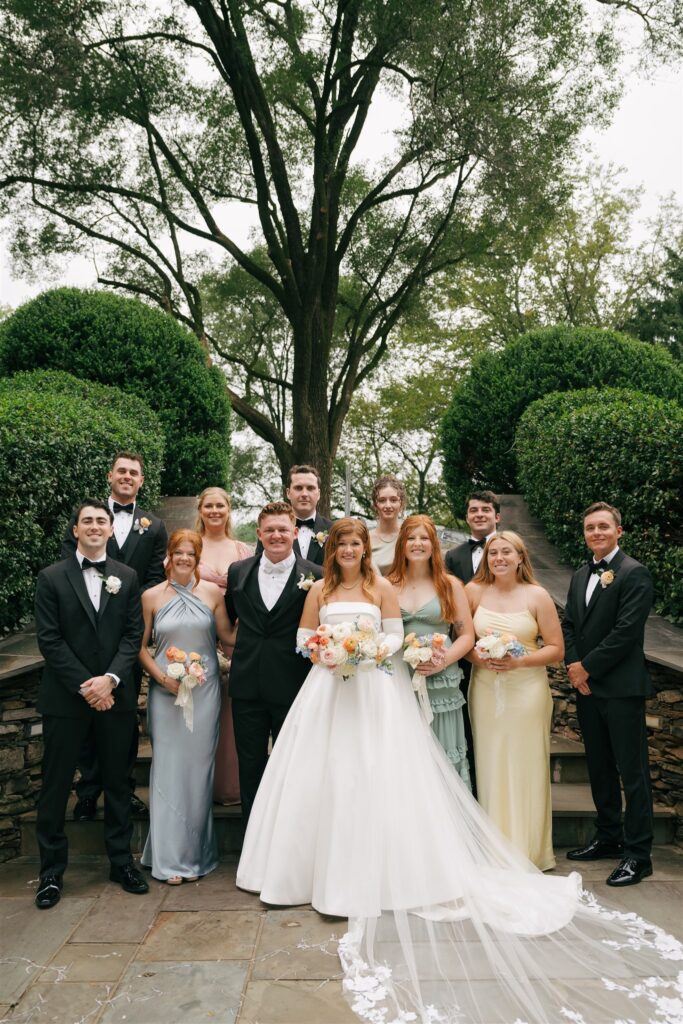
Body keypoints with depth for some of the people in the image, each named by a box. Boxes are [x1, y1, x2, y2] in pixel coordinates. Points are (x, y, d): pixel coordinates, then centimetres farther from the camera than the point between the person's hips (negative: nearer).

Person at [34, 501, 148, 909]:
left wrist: (110, 679, -14)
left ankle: (122, 861, 27)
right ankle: (52, 871, 22)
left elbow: (134, 635, 0)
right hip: (66, 697, -2)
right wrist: (85, 686, -13)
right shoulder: (52, 577, -1)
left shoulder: (127, 577, 4)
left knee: (118, 782, 12)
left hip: (115, 696, 2)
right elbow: (49, 640, -7)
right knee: (56, 786, 7)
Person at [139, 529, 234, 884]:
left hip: (204, 690, 0)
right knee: (168, 767, 2)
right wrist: (163, 677, -8)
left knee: (198, 767, 6)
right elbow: (141, 646, 4)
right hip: (165, 692, 0)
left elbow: (227, 636, 5)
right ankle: (170, 857, 16)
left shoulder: (213, 593, 1)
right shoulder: (152, 596, 1)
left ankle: (195, 854, 22)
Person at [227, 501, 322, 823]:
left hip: (292, 688, -3)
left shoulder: (315, 576, -7)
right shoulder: (238, 571, 4)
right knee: (250, 768, 14)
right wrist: (237, 650, 10)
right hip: (247, 686, 3)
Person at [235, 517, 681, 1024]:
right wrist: (326, 654, -11)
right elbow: (303, 639, 8)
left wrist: (370, 653, -17)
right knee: (326, 777, 5)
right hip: (329, 690, 3)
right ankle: (326, 867, 20)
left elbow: (396, 637, 0)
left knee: (379, 776, -4)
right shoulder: (319, 590, 7)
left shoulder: (382, 588, 1)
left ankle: (377, 873, 8)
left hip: (376, 690, -2)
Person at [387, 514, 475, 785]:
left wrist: (444, 661, -11)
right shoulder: (389, 585, 7)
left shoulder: (450, 585, 6)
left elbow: (467, 635, 5)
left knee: (442, 758, 4)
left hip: (440, 684, 0)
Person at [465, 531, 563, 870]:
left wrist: (519, 661, -14)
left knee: (524, 770, 4)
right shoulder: (474, 591, 2)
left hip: (527, 692, -1)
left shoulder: (537, 596, -2)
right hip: (485, 691, 2)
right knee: (490, 770, 6)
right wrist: (478, 657, -12)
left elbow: (556, 649, -1)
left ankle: (528, 853, 20)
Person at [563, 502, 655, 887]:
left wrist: (587, 667, -13)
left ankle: (638, 854, 10)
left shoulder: (634, 573, -10)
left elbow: (626, 631, -17)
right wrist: (574, 667, -3)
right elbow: (569, 626, 13)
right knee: (599, 767, 16)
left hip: (622, 688, -7)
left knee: (632, 771, 1)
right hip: (587, 686, 8)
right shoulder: (580, 577, 14)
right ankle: (608, 837, 30)